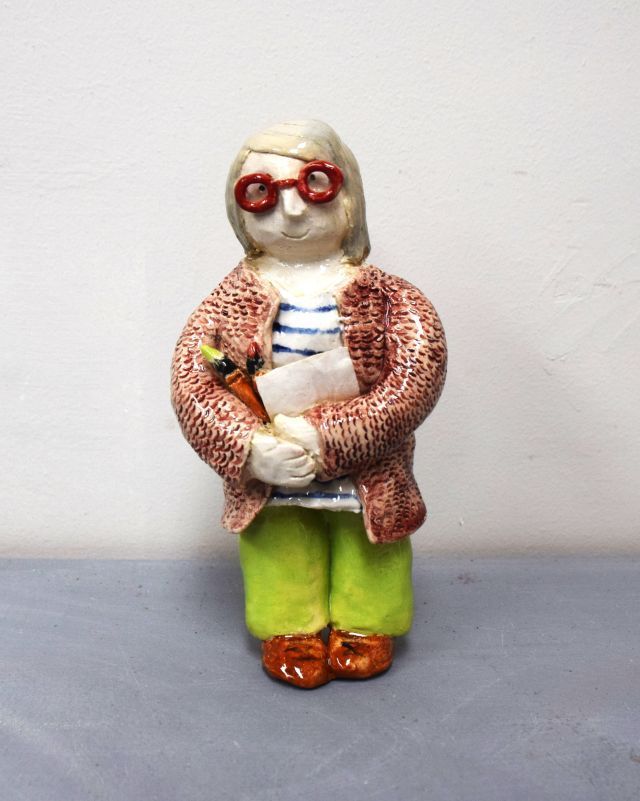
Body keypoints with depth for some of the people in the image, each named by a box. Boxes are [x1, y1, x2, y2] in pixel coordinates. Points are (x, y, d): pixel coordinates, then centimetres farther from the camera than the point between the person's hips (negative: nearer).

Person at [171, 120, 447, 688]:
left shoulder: (382, 296, -12)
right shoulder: (234, 300, -7)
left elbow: (418, 376, -20)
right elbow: (191, 380, -11)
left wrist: (327, 436, -27)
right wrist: (252, 448, -26)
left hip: (366, 476, 0)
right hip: (266, 481, 1)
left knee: (365, 558, 19)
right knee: (281, 559, 18)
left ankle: (364, 627, 44)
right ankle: (290, 632, 42)